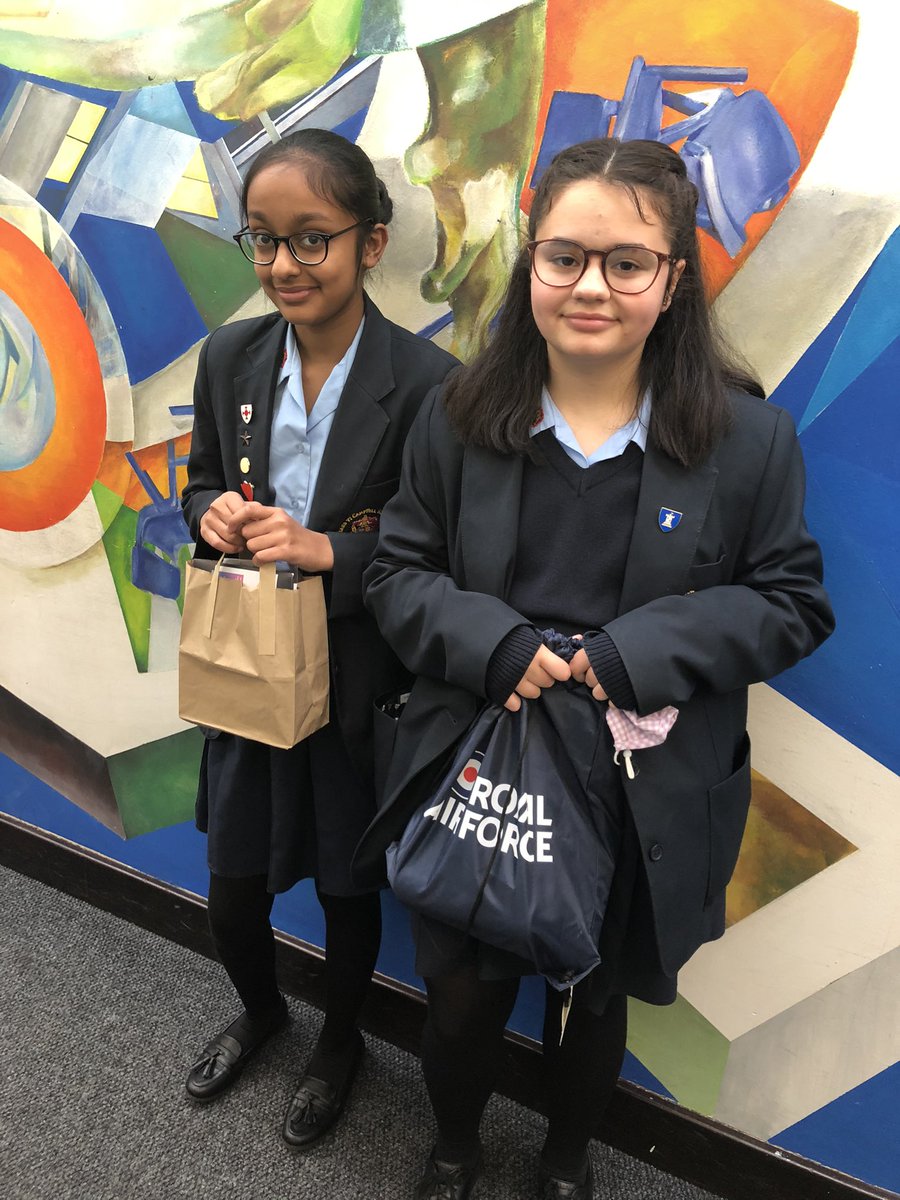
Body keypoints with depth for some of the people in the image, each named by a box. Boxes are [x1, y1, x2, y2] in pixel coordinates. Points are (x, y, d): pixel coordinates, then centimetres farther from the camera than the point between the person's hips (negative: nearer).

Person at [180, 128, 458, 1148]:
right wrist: (213, 514, -13)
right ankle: (259, 1010, 54)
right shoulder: (229, 356, -2)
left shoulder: (426, 382, -17)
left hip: (357, 686, -4)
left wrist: (331, 550, -27)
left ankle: (340, 1040, 50)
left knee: (348, 891, 18)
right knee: (231, 892, 19)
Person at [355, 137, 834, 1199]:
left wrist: (636, 653, -19)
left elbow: (793, 603, -5)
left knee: (591, 1001, 22)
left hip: (640, 801, 0)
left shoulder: (749, 436, -9)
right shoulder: (459, 416, -5)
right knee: (460, 995, 17)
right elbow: (397, 572, 0)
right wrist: (496, 646, -19)